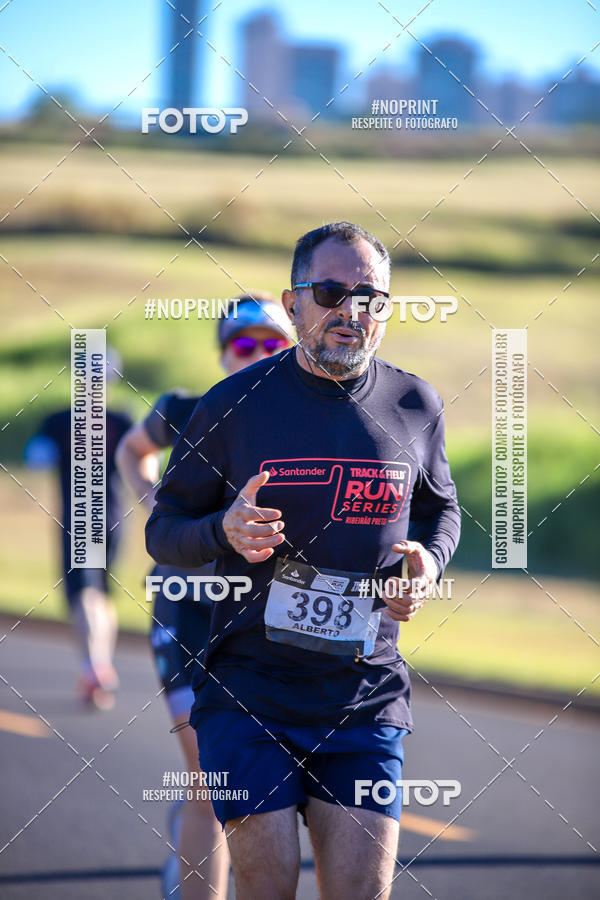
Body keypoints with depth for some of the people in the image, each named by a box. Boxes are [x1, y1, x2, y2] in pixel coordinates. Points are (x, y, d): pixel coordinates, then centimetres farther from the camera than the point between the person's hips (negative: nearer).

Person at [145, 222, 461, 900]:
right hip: (249, 691, -2)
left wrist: (429, 562, 0)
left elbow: (440, 509, 23)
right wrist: (224, 533, -17)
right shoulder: (233, 405, -2)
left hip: (366, 700, 2)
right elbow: (162, 530, 5)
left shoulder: (414, 407, 5)